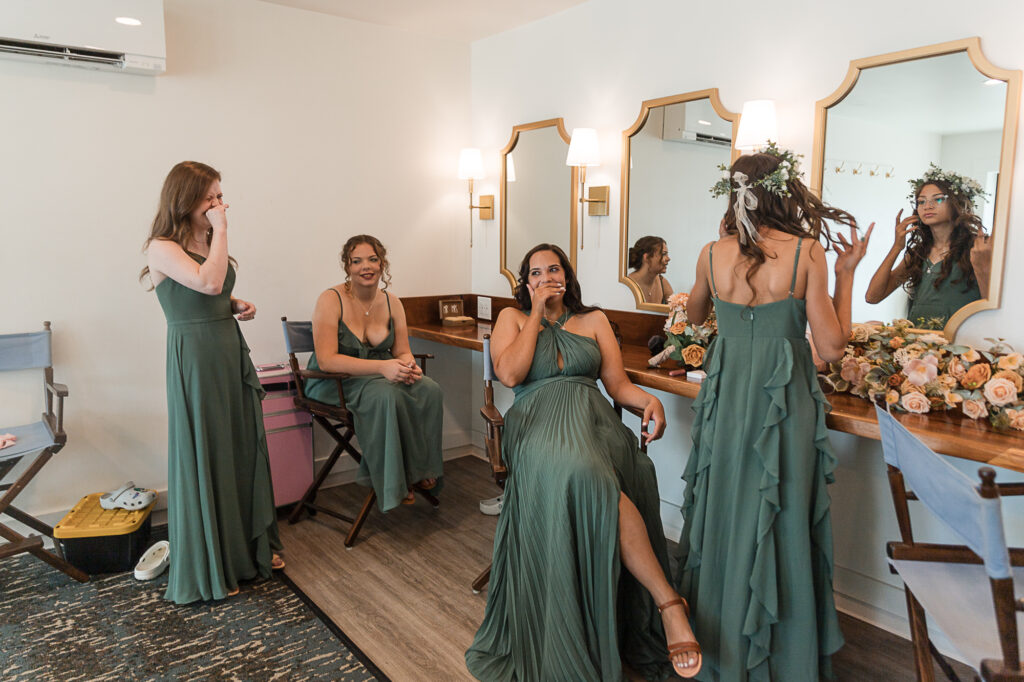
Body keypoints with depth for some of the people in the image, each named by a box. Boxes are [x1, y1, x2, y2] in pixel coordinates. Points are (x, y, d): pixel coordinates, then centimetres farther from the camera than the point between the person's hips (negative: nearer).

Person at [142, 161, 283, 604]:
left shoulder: (207, 242, 12)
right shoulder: (162, 248, -11)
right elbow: (209, 283, -28)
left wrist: (239, 307, 5)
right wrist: (220, 229, -18)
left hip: (231, 351, 8)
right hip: (194, 359, -8)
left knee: (244, 448, 13)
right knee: (204, 455, 1)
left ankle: (251, 548, 30)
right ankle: (208, 569, 18)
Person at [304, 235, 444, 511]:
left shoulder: (392, 303, 4)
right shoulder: (331, 300, -14)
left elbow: (402, 351, 7)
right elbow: (326, 360, -23)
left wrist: (409, 366, -20)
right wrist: (381, 366, -33)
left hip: (377, 375, 6)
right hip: (334, 383, -5)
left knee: (430, 389, -21)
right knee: (385, 394, -35)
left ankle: (417, 471, -8)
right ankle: (392, 484, -21)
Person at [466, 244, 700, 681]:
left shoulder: (593, 320, 22)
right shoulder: (512, 318, 19)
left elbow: (619, 385, 15)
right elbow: (510, 374, -1)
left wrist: (650, 400, -7)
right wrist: (537, 314, 4)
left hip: (591, 416, 2)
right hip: (536, 420, -2)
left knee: (584, 474, -36)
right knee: (573, 470, -38)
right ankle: (668, 601, -35)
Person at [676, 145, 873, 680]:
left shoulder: (713, 254, -5)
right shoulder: (806, 251, -13)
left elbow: (694, 315, 16)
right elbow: (832, 347, -11)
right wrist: (846, 273, -2)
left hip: (726, 400, 3)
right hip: (784, 403, -2)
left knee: (725, 516, 19)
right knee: (782, 523, 13)